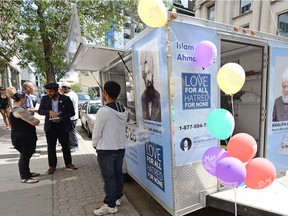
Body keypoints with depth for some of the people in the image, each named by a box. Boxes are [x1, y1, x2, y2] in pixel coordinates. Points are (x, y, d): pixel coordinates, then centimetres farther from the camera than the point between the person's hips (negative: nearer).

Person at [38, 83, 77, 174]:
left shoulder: (66, 99, -7)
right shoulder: (45, 99, 1)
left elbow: (72, 112, -6)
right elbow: (40, 111, 0)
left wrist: (62, 118, -21)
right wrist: (49, 112, -20)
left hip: (63, 126, -2)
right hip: (50, 126, 2)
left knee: (65, 146, 10)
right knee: (51, 147, 9)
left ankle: (68, 164, 25)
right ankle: (52, 166, 23)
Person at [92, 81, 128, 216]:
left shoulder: (103, 111, -21)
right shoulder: (123, 111, 0)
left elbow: (96, 132, -14)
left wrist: (95, 145, 7)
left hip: (105, 150, -6)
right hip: (120, 148, 7)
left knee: (108, 178, 7)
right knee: (118, 174, 19)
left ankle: (110, 205, 21)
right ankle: (117, 198, 36)